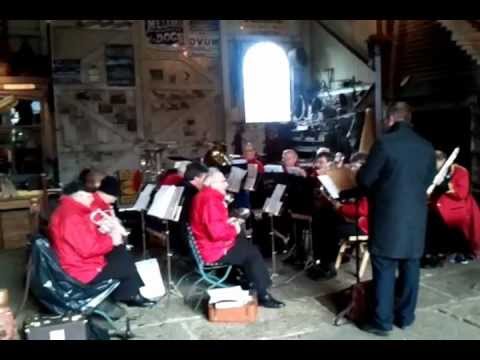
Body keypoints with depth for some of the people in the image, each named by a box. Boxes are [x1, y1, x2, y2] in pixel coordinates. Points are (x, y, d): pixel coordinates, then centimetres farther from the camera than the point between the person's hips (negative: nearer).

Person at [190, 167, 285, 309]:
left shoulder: (207, 196, 11)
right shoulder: (210, 199, -24)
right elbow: (216, 231, -32)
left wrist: (228, 222, 7)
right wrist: (234, 229, -14)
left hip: (214, 244, 11)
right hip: (215, 250, -11)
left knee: (248, 246, 17)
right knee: (253, 253, -7)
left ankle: (253, 285, 17)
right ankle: (263, 296, -1)